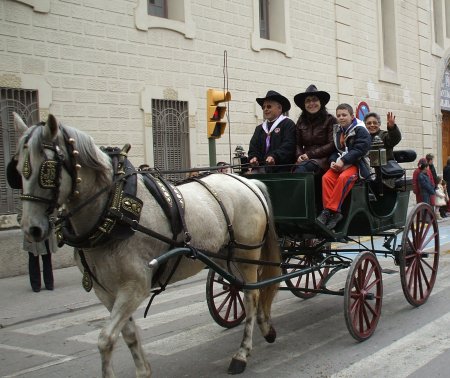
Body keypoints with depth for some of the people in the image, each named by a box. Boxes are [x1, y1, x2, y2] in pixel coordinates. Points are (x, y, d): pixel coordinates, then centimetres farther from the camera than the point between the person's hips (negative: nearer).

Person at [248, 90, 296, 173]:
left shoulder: (288, 124, 5)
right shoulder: (259, 128, 27)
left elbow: (288, 146, -9)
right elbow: (253, 147, 18)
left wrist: (274, 157, -23)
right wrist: (253, 157, -5)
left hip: (281, 168, -5)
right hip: (261, 168, 5)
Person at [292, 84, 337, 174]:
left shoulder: (330, 120, 2)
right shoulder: (301, 121, 16)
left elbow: (332, 145, -5)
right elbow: (298, 144, 17)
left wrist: (310, 154, -10)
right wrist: (299, 155, -7)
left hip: (322, 159, -3)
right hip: (305, 160, 4)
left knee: (302, 167, -34)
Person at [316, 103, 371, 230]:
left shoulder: (360, 130, -3)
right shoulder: (337, 131, 17)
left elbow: (360, 149, -14)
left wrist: (343, 161, -21)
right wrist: (333, 161, -5)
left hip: (356, 163, -5)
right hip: (339, 163, 6)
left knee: (343, 177, -35)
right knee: (326, 177, -24)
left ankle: (331, 210, -31)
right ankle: (329, 211, -26)